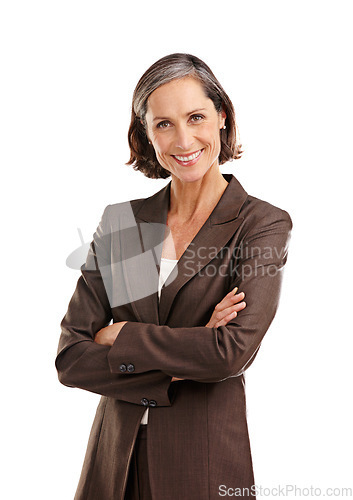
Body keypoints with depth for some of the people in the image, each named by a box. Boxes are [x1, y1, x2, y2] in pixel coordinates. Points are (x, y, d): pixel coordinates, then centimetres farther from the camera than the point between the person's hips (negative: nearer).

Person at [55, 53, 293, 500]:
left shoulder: (263, 224, -8)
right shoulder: (120, 221, 1)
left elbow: (234, 351, -22)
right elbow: (70, 358, -5)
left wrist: (121, 336, -11)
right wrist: (178, 371, -16)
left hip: (206, 460, -3)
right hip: (115, 452, 3)